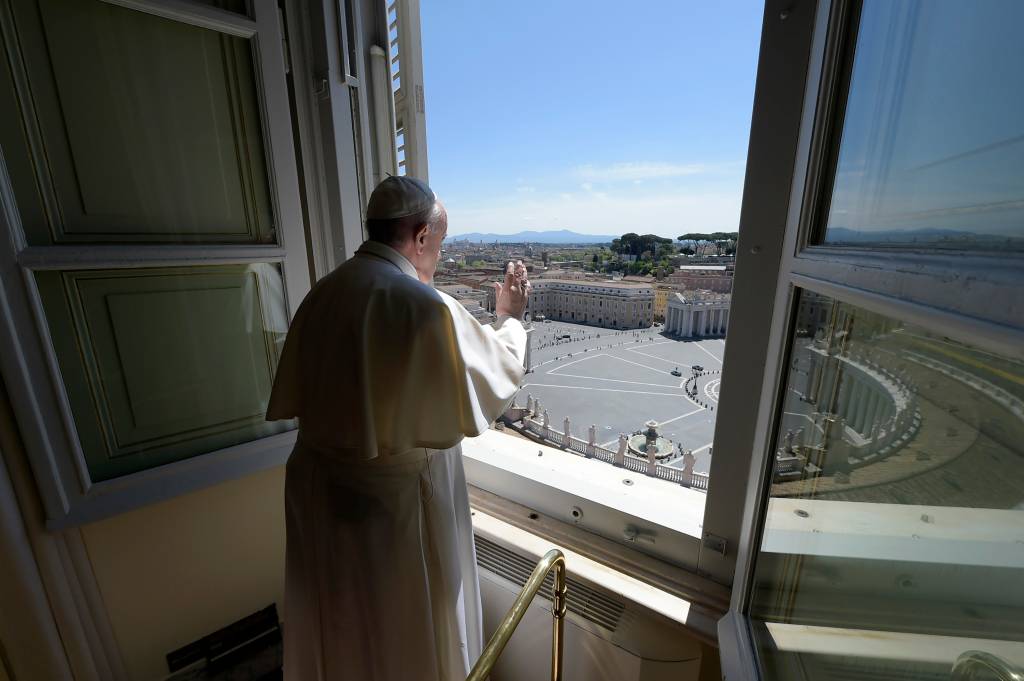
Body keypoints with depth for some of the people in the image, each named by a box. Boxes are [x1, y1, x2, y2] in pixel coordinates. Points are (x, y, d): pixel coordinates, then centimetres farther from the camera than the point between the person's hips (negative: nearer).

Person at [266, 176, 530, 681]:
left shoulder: (322, 292, -5)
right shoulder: (428, 308, -26)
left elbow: (292, 399, 5)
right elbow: (497, 379, -11)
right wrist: (510, 318, 4)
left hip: (317, 486, 7)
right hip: (396, 494, -6)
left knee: (336, 620, 30)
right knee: (407, 632, 21)